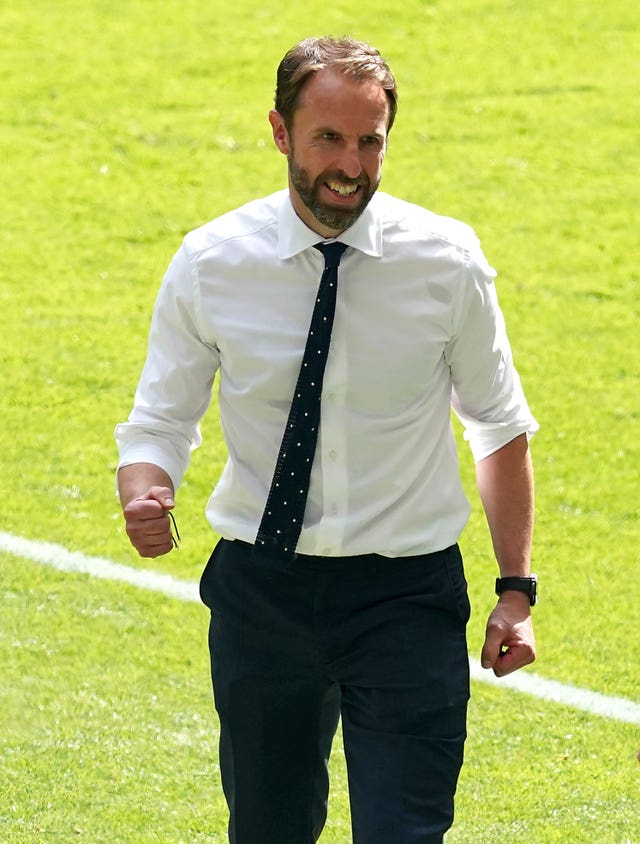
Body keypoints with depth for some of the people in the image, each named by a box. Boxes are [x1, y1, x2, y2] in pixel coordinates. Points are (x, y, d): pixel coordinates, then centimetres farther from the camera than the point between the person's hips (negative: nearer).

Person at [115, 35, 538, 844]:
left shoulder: (447, 261, -7)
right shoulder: (210, 264, -6)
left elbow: (502, 426, 5)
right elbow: (159, 420, 2)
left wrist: (516, 588, 1)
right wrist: (144, 489, -21)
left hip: (407, 596, -1)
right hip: (261, 589, 1)